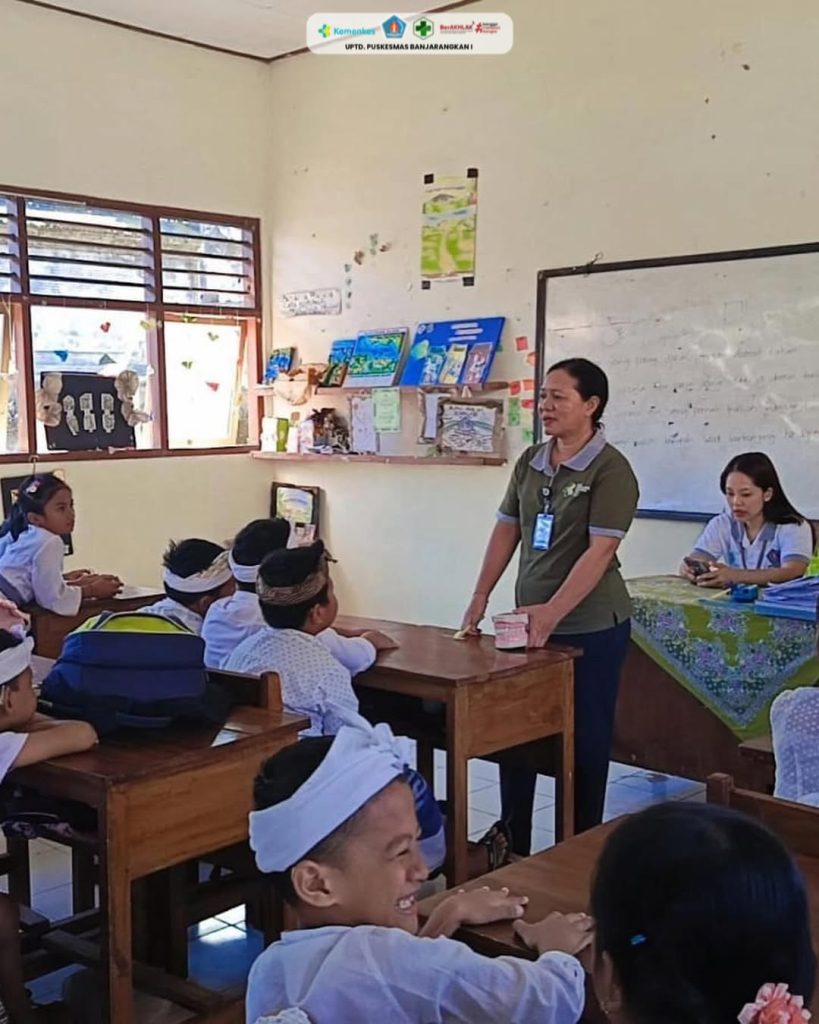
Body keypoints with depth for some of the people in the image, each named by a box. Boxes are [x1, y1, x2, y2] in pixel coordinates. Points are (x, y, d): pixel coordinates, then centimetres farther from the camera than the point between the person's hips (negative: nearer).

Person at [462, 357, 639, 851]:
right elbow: (507, 529, 13)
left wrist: (553, 612, -27)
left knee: (585, 740, 6)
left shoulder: (610, 470, -13)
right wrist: (481, 596, 8)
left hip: (591, 627, -6)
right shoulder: (530, 462, 7)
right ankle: (513, 846, 26)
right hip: (532, 622, 6)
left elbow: (601, 551, -20)